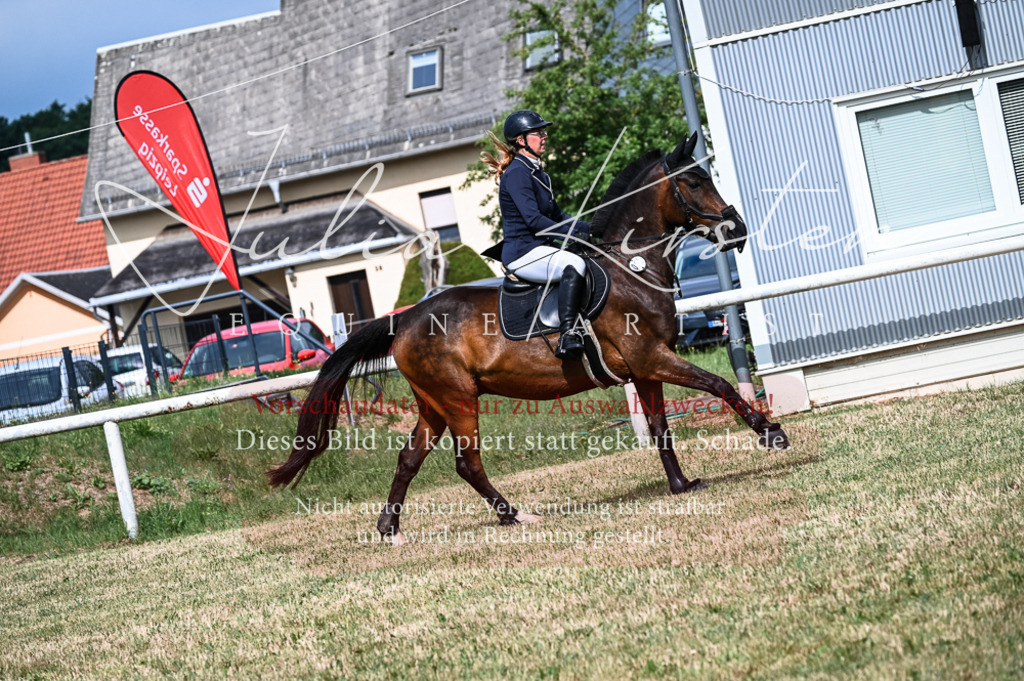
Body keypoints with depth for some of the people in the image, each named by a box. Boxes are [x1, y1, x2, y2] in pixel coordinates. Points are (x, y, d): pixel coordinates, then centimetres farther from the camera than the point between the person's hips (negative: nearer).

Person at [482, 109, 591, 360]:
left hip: (541, 250, 11)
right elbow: (534, 220, -21)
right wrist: (576, 233, -21)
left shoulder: (537, 172, 18)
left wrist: (590, 229, 9)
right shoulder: (517, 173, -12)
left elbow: (557, 215, 22)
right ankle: (567, 336, -43)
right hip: (522, 253, -11)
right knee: (574, 264, -34)